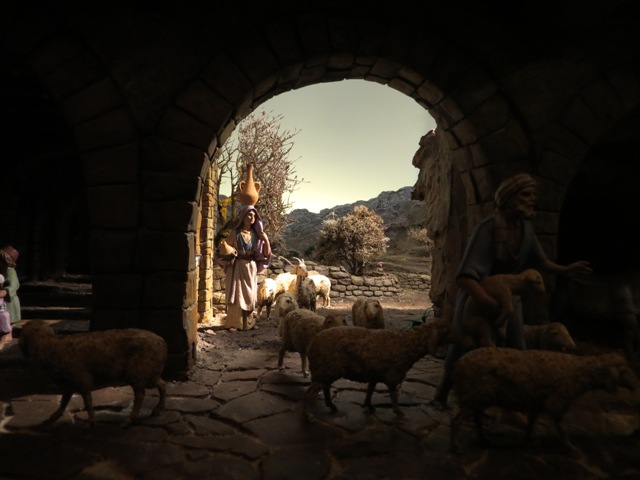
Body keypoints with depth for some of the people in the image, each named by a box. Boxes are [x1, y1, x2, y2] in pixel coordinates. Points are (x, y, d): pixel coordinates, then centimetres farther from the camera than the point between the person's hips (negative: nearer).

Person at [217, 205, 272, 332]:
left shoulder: (256, 234, 6)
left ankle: (248, 322, 19)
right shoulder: (235, 233, -4)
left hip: (251, 268, 4)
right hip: (237, 267, -3)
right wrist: (233, 252, -20)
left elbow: (266, 253, 4)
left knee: (249, 296, 8)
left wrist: (266, 240, -12)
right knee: (236, 295, -3)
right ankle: (233, 323, 5)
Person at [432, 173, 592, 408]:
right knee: (461, 350, 4)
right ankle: (441, 396, 28)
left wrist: (566, 269, 7)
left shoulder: (526, 227, -10)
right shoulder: (488, 228, -31)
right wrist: (492, 303, -47)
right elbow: (464, 277, -40)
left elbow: (537, 260, 11)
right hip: (477, 297, -6)